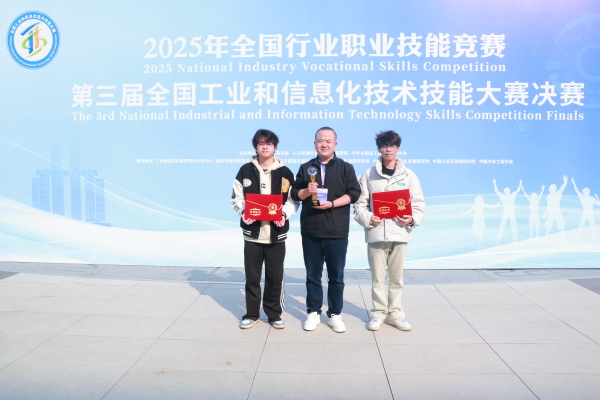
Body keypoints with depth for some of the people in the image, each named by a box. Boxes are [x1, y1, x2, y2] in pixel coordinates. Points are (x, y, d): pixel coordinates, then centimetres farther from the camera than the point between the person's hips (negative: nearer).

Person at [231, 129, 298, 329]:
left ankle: (274, 314, 23)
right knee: (252, 276, 8)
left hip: (276, 233, 0)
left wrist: (284, 214, -14)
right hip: (252, 232, 0)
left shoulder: (285, 172, 2)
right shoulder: (245, 170, 3)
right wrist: (243, 212, -14)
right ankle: (251, 314, 23)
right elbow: (237, 197, 4)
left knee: (275, 276, 7)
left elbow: (293, 199, 4)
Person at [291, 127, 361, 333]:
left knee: (336, 276, 7)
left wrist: (332, 203, -17)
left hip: (337, 233, -1)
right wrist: (307, 191, -14)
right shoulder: (305, 168, 9)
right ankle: (313, 313, 23)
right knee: (313, 275, 10)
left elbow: (354, 193, -4)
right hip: (310, 232, 2)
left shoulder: (346, 168, 3)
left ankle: (335, 314, 20)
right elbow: (295, 193, 8)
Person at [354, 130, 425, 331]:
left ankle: (395, 313, 23)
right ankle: (378, 312, 21)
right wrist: (367, 218, -15)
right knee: (377, 277, 7)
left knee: (396, 277, 10)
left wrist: (412, 218, -14)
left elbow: (419, 205, 5)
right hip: (376, 233, -1)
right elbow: (359, 205, 3)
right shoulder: (369, 175, 5)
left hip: (400, 232, 1)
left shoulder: (409, 175, 6)